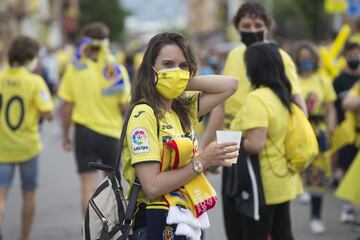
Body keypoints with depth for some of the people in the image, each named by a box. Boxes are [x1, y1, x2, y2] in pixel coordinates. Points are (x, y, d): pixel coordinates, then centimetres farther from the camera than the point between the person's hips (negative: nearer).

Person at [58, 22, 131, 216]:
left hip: (84, 131, -1)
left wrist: (65, 135, 6)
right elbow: (125, 106, -8)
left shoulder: (75, 68, -6)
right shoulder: (116, 70, -7)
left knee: (88, 186, -1)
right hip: (111, 132, 1)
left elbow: (67, 106, -4)